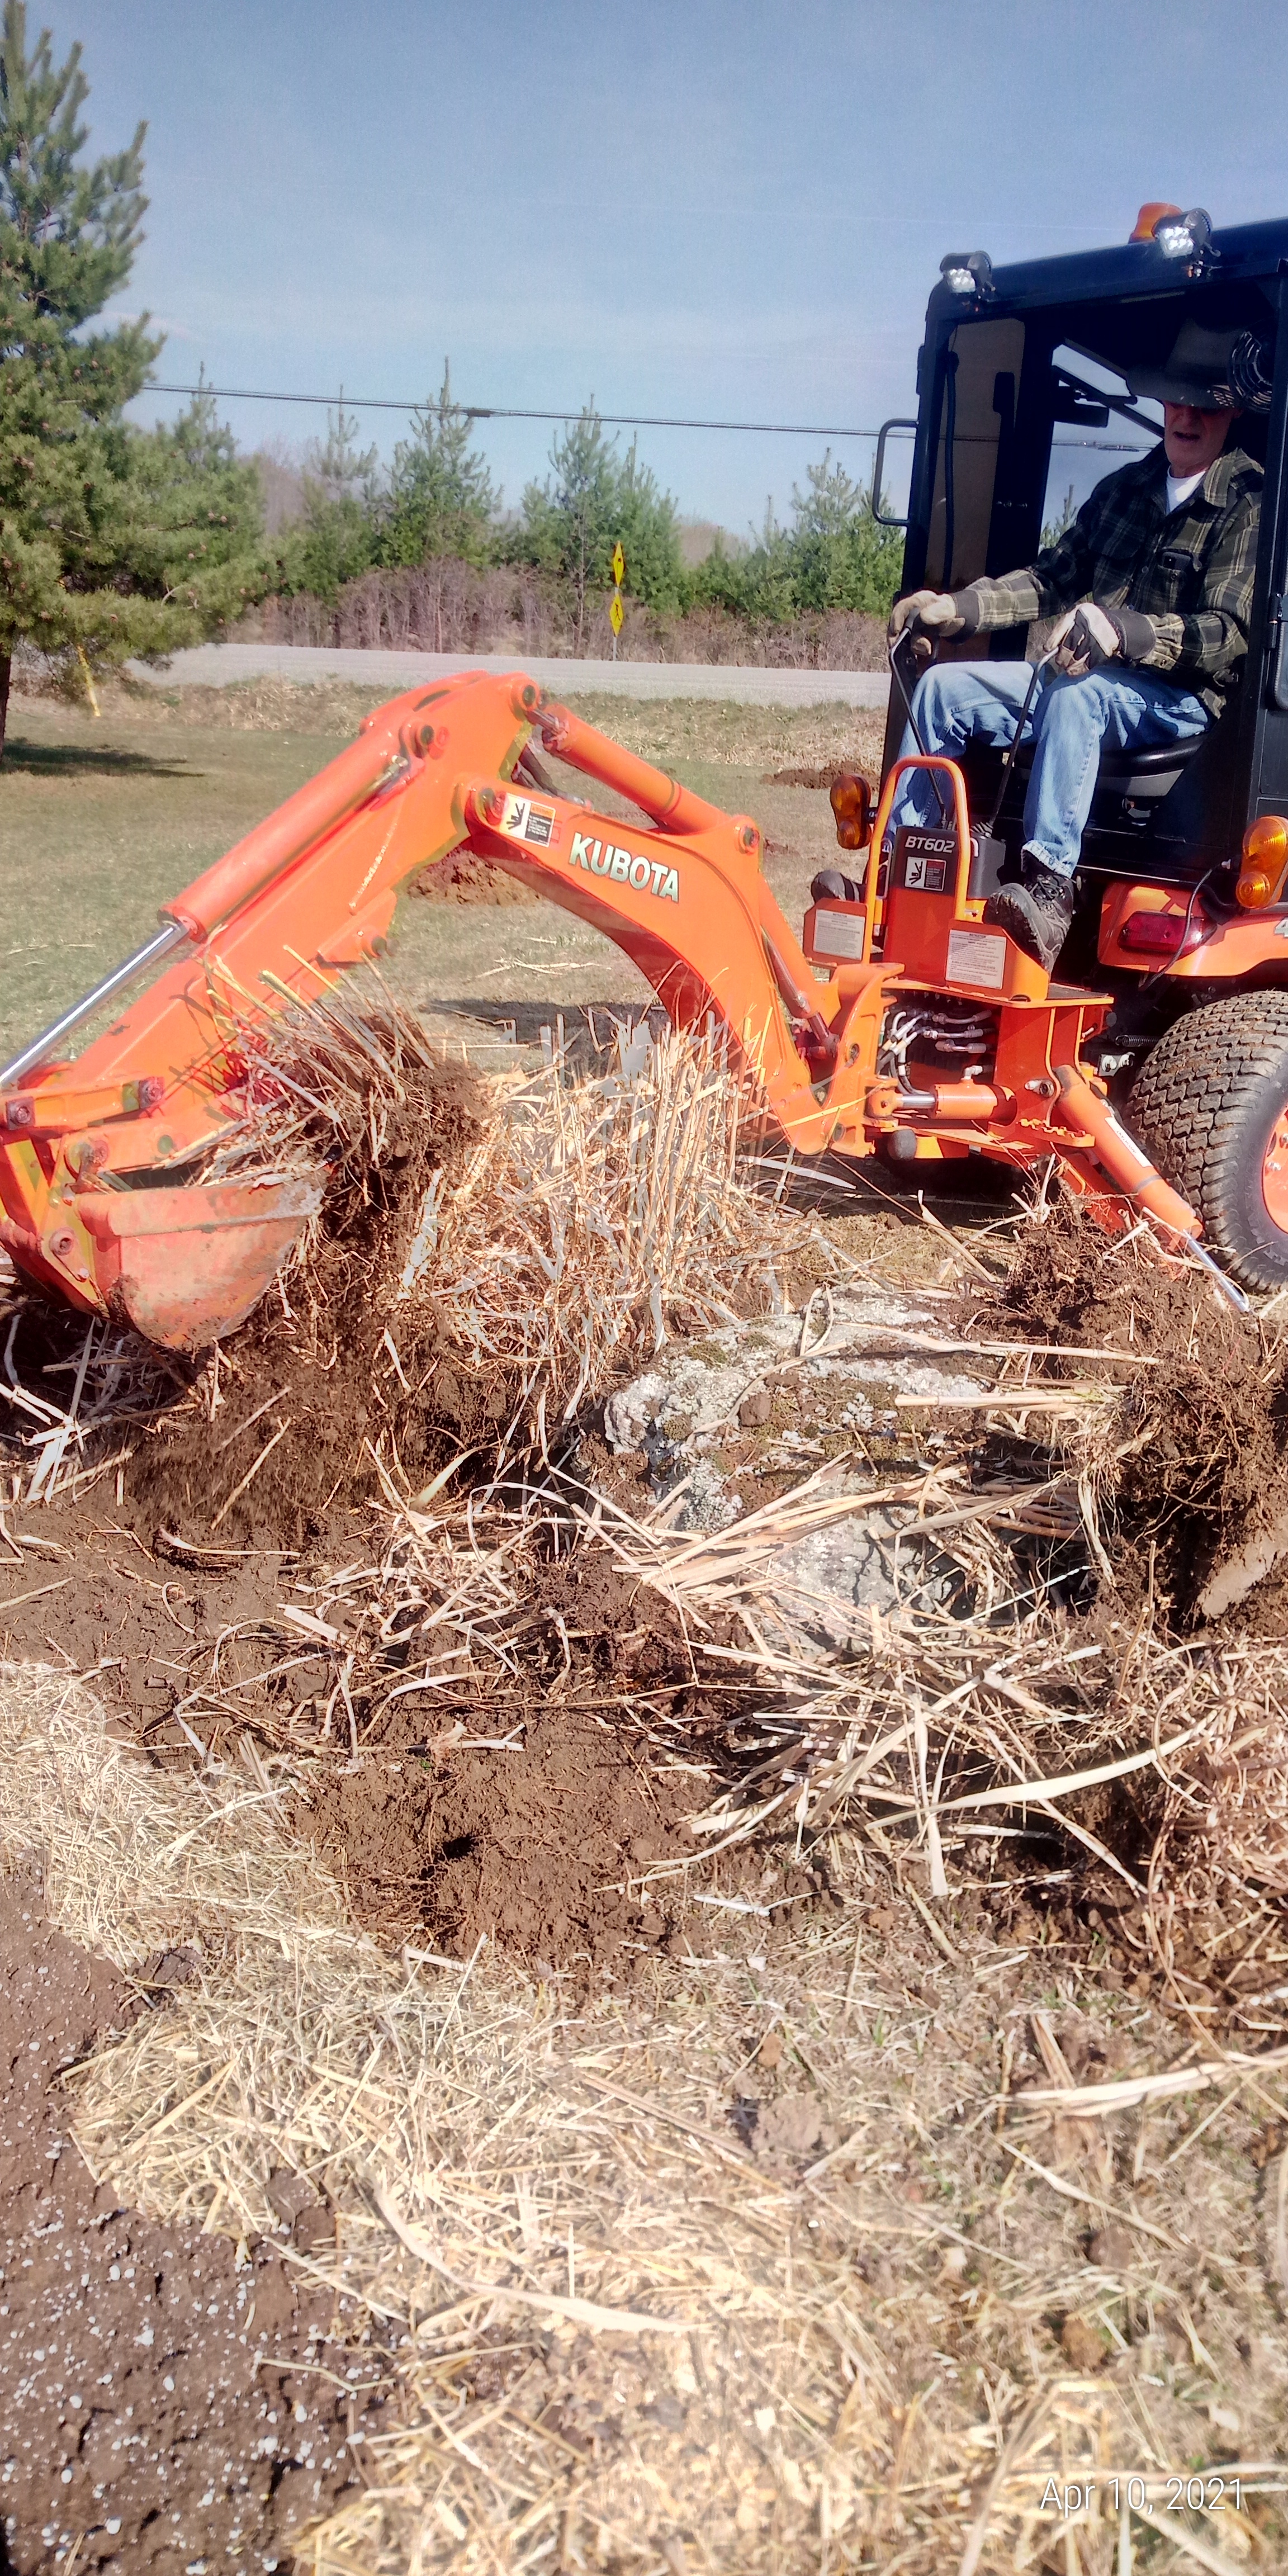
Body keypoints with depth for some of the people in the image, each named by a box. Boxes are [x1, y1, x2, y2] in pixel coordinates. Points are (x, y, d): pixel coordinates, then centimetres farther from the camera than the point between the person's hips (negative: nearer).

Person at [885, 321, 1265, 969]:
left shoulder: (1250, 506, -5)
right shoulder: (1124, 489, 16)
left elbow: (1227, 637, -17)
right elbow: (1050, 580, 19)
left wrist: (1122, 630, -34)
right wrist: (956, 606, 2)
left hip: (1185, 702, -7)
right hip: (1093, 681, 7)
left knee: (1077, 691, -39)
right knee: (942, 686, -8)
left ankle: (1049, 893, -47)